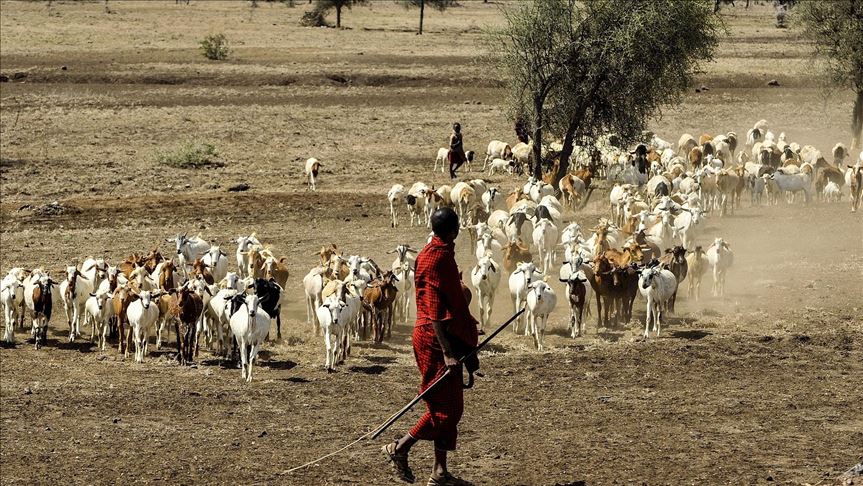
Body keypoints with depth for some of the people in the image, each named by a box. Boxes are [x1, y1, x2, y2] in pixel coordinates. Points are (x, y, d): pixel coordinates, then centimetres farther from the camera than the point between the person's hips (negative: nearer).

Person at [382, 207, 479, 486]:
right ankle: (400, 448, -1)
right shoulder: (434, 259, -18)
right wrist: (447, 352, -27)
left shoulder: (444, 254, 13)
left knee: (451, 407, 10)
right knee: (445, 406, -8)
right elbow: (434, 311, -23)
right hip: (435, 339, -10)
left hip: (448, 337, 10)